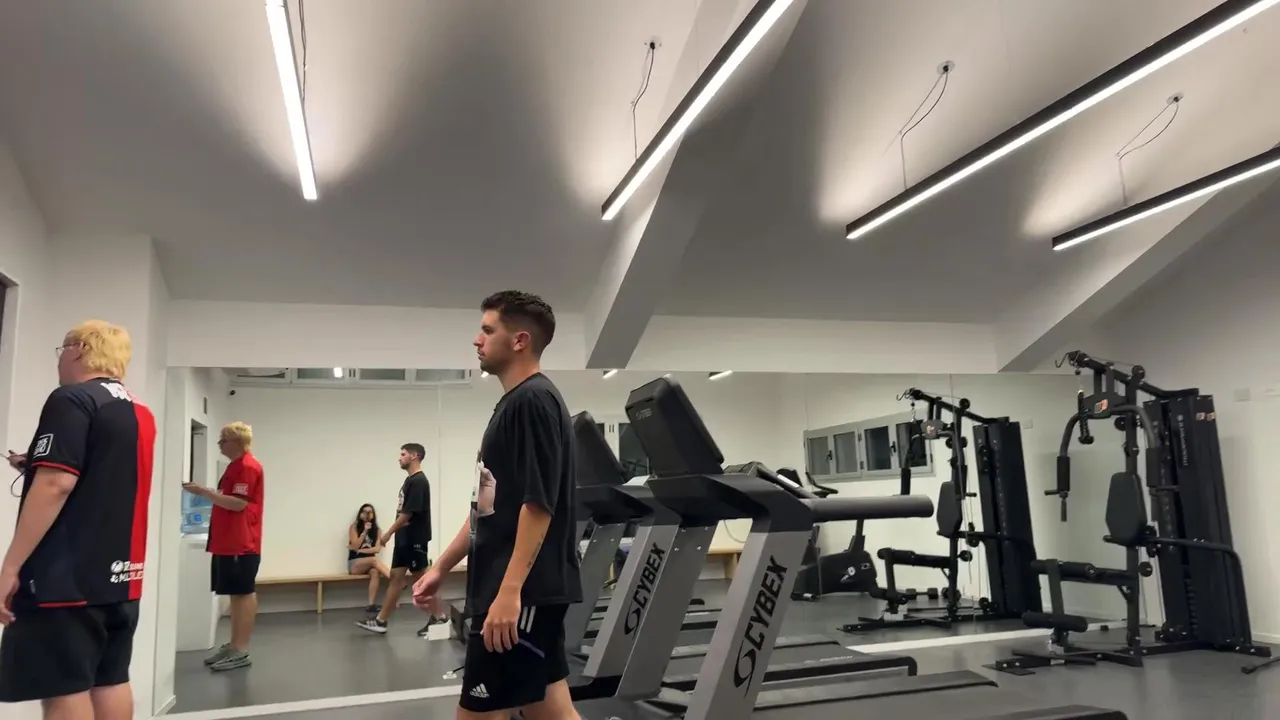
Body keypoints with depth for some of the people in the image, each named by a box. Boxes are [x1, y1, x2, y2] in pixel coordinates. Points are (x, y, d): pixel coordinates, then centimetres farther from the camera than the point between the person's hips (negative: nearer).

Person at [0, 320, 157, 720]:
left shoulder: (72, 400, -10)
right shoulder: (140, 413, 14)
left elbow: (56, 484, -20)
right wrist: (36, 467, 23)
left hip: (66, 575, -8)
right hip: (120, 573, 8)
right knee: (110, 682, 12)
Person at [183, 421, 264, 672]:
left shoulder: (248, 467, -14)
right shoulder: (236, 466, 19)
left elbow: (239, 503, -20)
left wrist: (205, 492, -18)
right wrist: (207, 493, 14)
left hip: (241, 544, -10)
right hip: (228, 542, 10)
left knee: (244, 593, -5)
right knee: (236, 594, 13)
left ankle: (241, 652, -1)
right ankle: (234, 646, 20)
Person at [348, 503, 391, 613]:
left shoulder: (376, 530, 10)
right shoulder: (354, 527, 2)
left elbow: (377, 549, -1)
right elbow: (355, 546, -8)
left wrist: (361, 550, -10)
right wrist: (365, 531, -14)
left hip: (369, 563, 3)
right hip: (354, 563, -3)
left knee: (375, 572, -33)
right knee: (374, 560, -34)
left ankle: (371, 604, -40)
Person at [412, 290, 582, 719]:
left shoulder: (534, 400, -12)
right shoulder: (512, 404, 17)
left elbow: (538, 504, -20)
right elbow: (487, 506, 22)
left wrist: (510, 591, -23)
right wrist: (441, 568, 22)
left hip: (523, 592, -9)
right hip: (516, 590, 9)